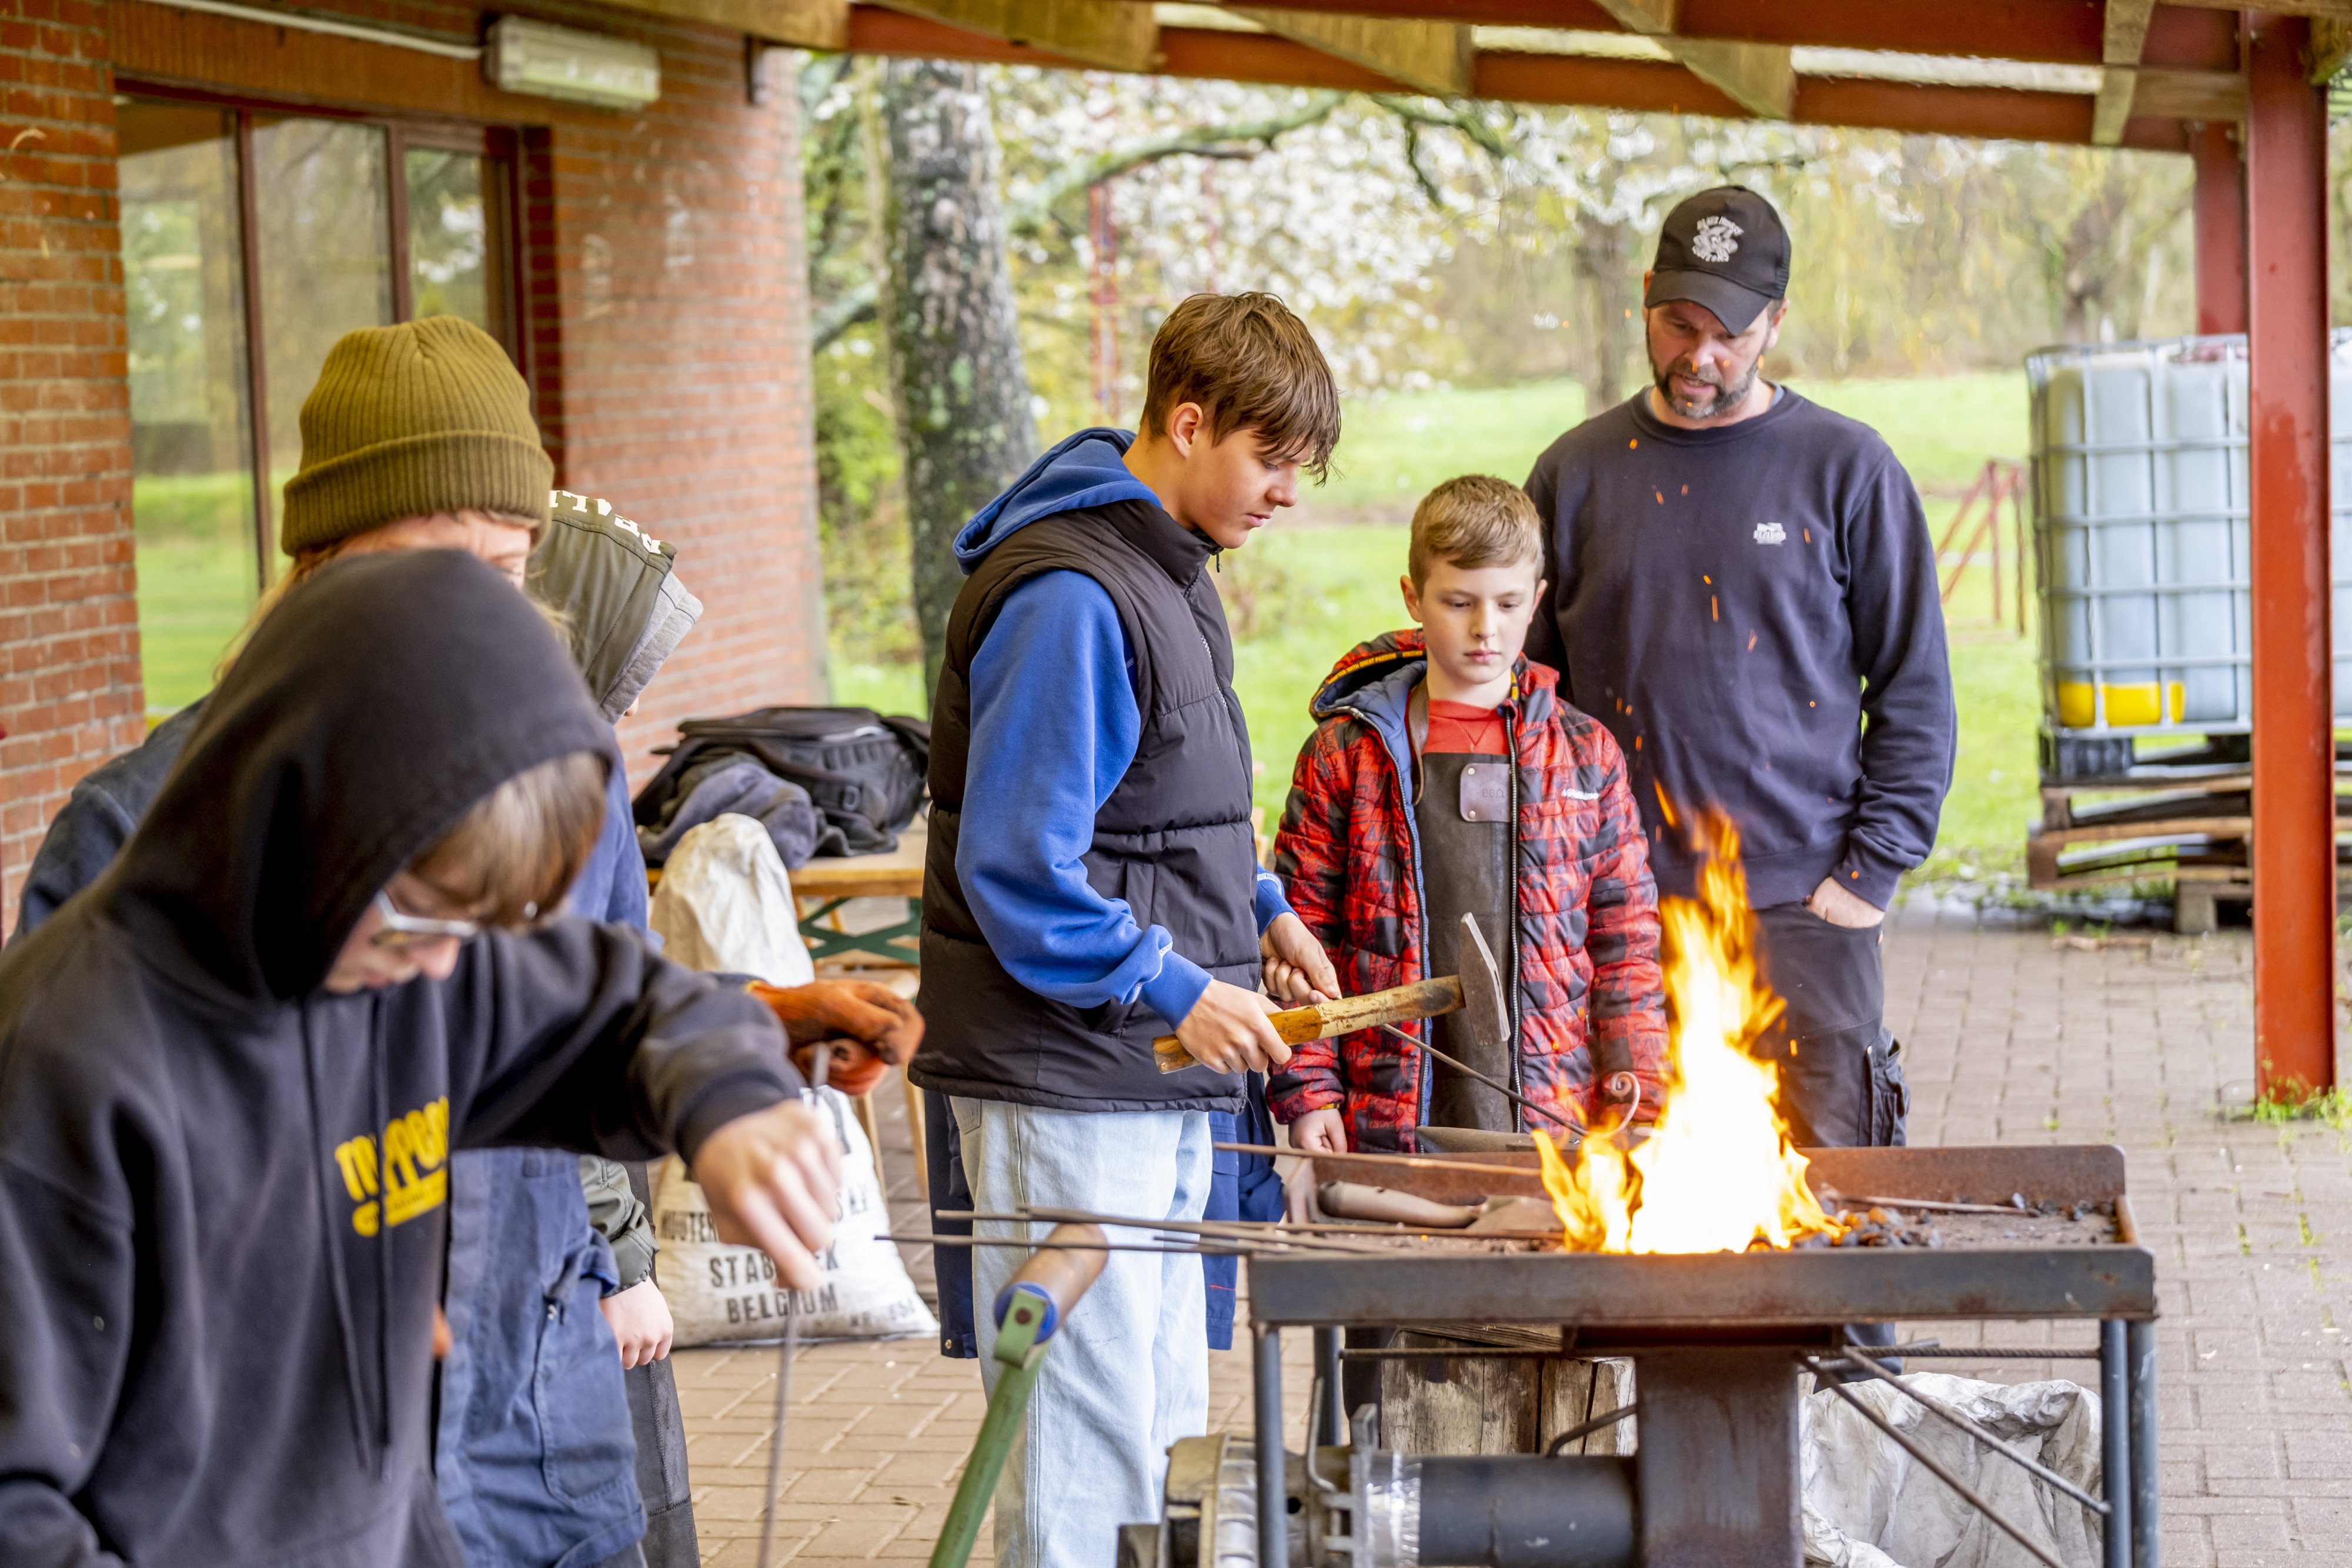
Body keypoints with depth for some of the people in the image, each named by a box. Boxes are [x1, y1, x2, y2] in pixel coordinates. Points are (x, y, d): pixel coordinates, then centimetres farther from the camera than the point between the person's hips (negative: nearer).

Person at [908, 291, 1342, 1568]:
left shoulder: (1166, 569, 13)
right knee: (1083, 1437, -6)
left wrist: (1258, 906, 14)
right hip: (1064, 1081, -10)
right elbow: (1014, 866, -23)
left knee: (1158, 1417, 16)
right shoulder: (1069, 598, -20)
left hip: (1154, 1077, 10)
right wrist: (1174, 988, -21)